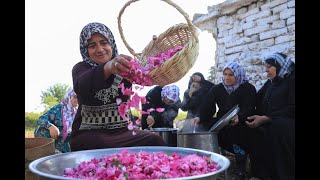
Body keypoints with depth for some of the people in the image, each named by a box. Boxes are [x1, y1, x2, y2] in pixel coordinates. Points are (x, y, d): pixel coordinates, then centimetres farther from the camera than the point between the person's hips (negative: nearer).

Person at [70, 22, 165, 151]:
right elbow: (81, 87, -24)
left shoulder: (123, 65, 7)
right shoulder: (81, 68, 1)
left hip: (123, 131, 3)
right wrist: (107, 68, -45)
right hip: (89, 134, -2)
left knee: (155, 142, -21)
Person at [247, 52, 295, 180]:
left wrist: (265, 119, -22)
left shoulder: (292, 80, -3)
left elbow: (292, 108, -14)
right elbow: (257, 102, 12)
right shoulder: (270, 83, 19)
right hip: (271, 124, 8)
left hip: (288, 122, -7)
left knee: (277, 125, -36)